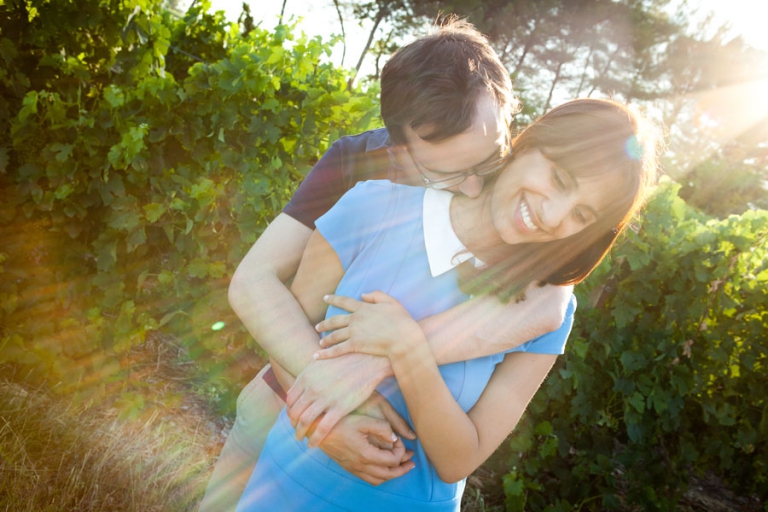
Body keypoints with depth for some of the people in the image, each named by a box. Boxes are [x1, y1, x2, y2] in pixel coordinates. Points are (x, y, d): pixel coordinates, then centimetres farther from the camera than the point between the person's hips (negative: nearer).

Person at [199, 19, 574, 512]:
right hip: (289, 397, 1)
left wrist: (377, 360, -49)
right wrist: (332, 401, -41)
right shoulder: (356, 161, -20)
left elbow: (546, 302, -42)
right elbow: (253, 281, -27)